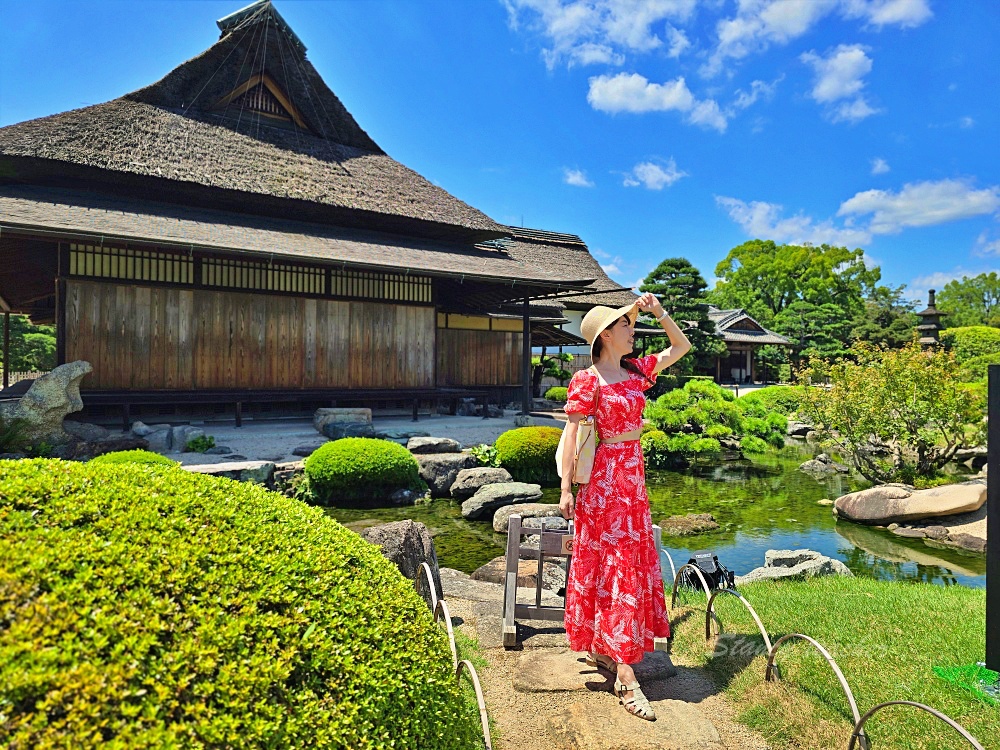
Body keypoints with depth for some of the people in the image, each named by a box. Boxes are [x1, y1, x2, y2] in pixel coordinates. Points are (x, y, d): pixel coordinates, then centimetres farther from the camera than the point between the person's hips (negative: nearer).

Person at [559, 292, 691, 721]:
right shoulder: (587, 380, -11)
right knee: (612, 566, -5)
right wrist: (566, 488, -17)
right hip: (604, 479, -8)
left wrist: (659, 312, 7)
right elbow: (571, 434, -12)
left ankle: (599, 648, 29)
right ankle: (626, 678, 0)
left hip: (633, 477, 8)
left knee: (633, 564, 13)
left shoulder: (636, 371, 9)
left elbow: (681, 347, 20)